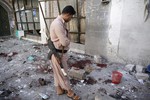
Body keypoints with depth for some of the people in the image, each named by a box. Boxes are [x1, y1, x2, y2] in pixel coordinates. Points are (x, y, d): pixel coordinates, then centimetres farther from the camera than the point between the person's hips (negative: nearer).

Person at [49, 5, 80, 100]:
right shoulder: (57, 24, -26)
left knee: (58, 72, 21)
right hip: (58, 53, -10)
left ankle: (59, 88, 40)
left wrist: (67, 40, -7)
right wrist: (68, 40, -8)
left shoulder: (62, 23, 7)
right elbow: (65, 42, -28)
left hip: (61, 52, 10)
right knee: (63, 73, 8)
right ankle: (69, 91, 28)